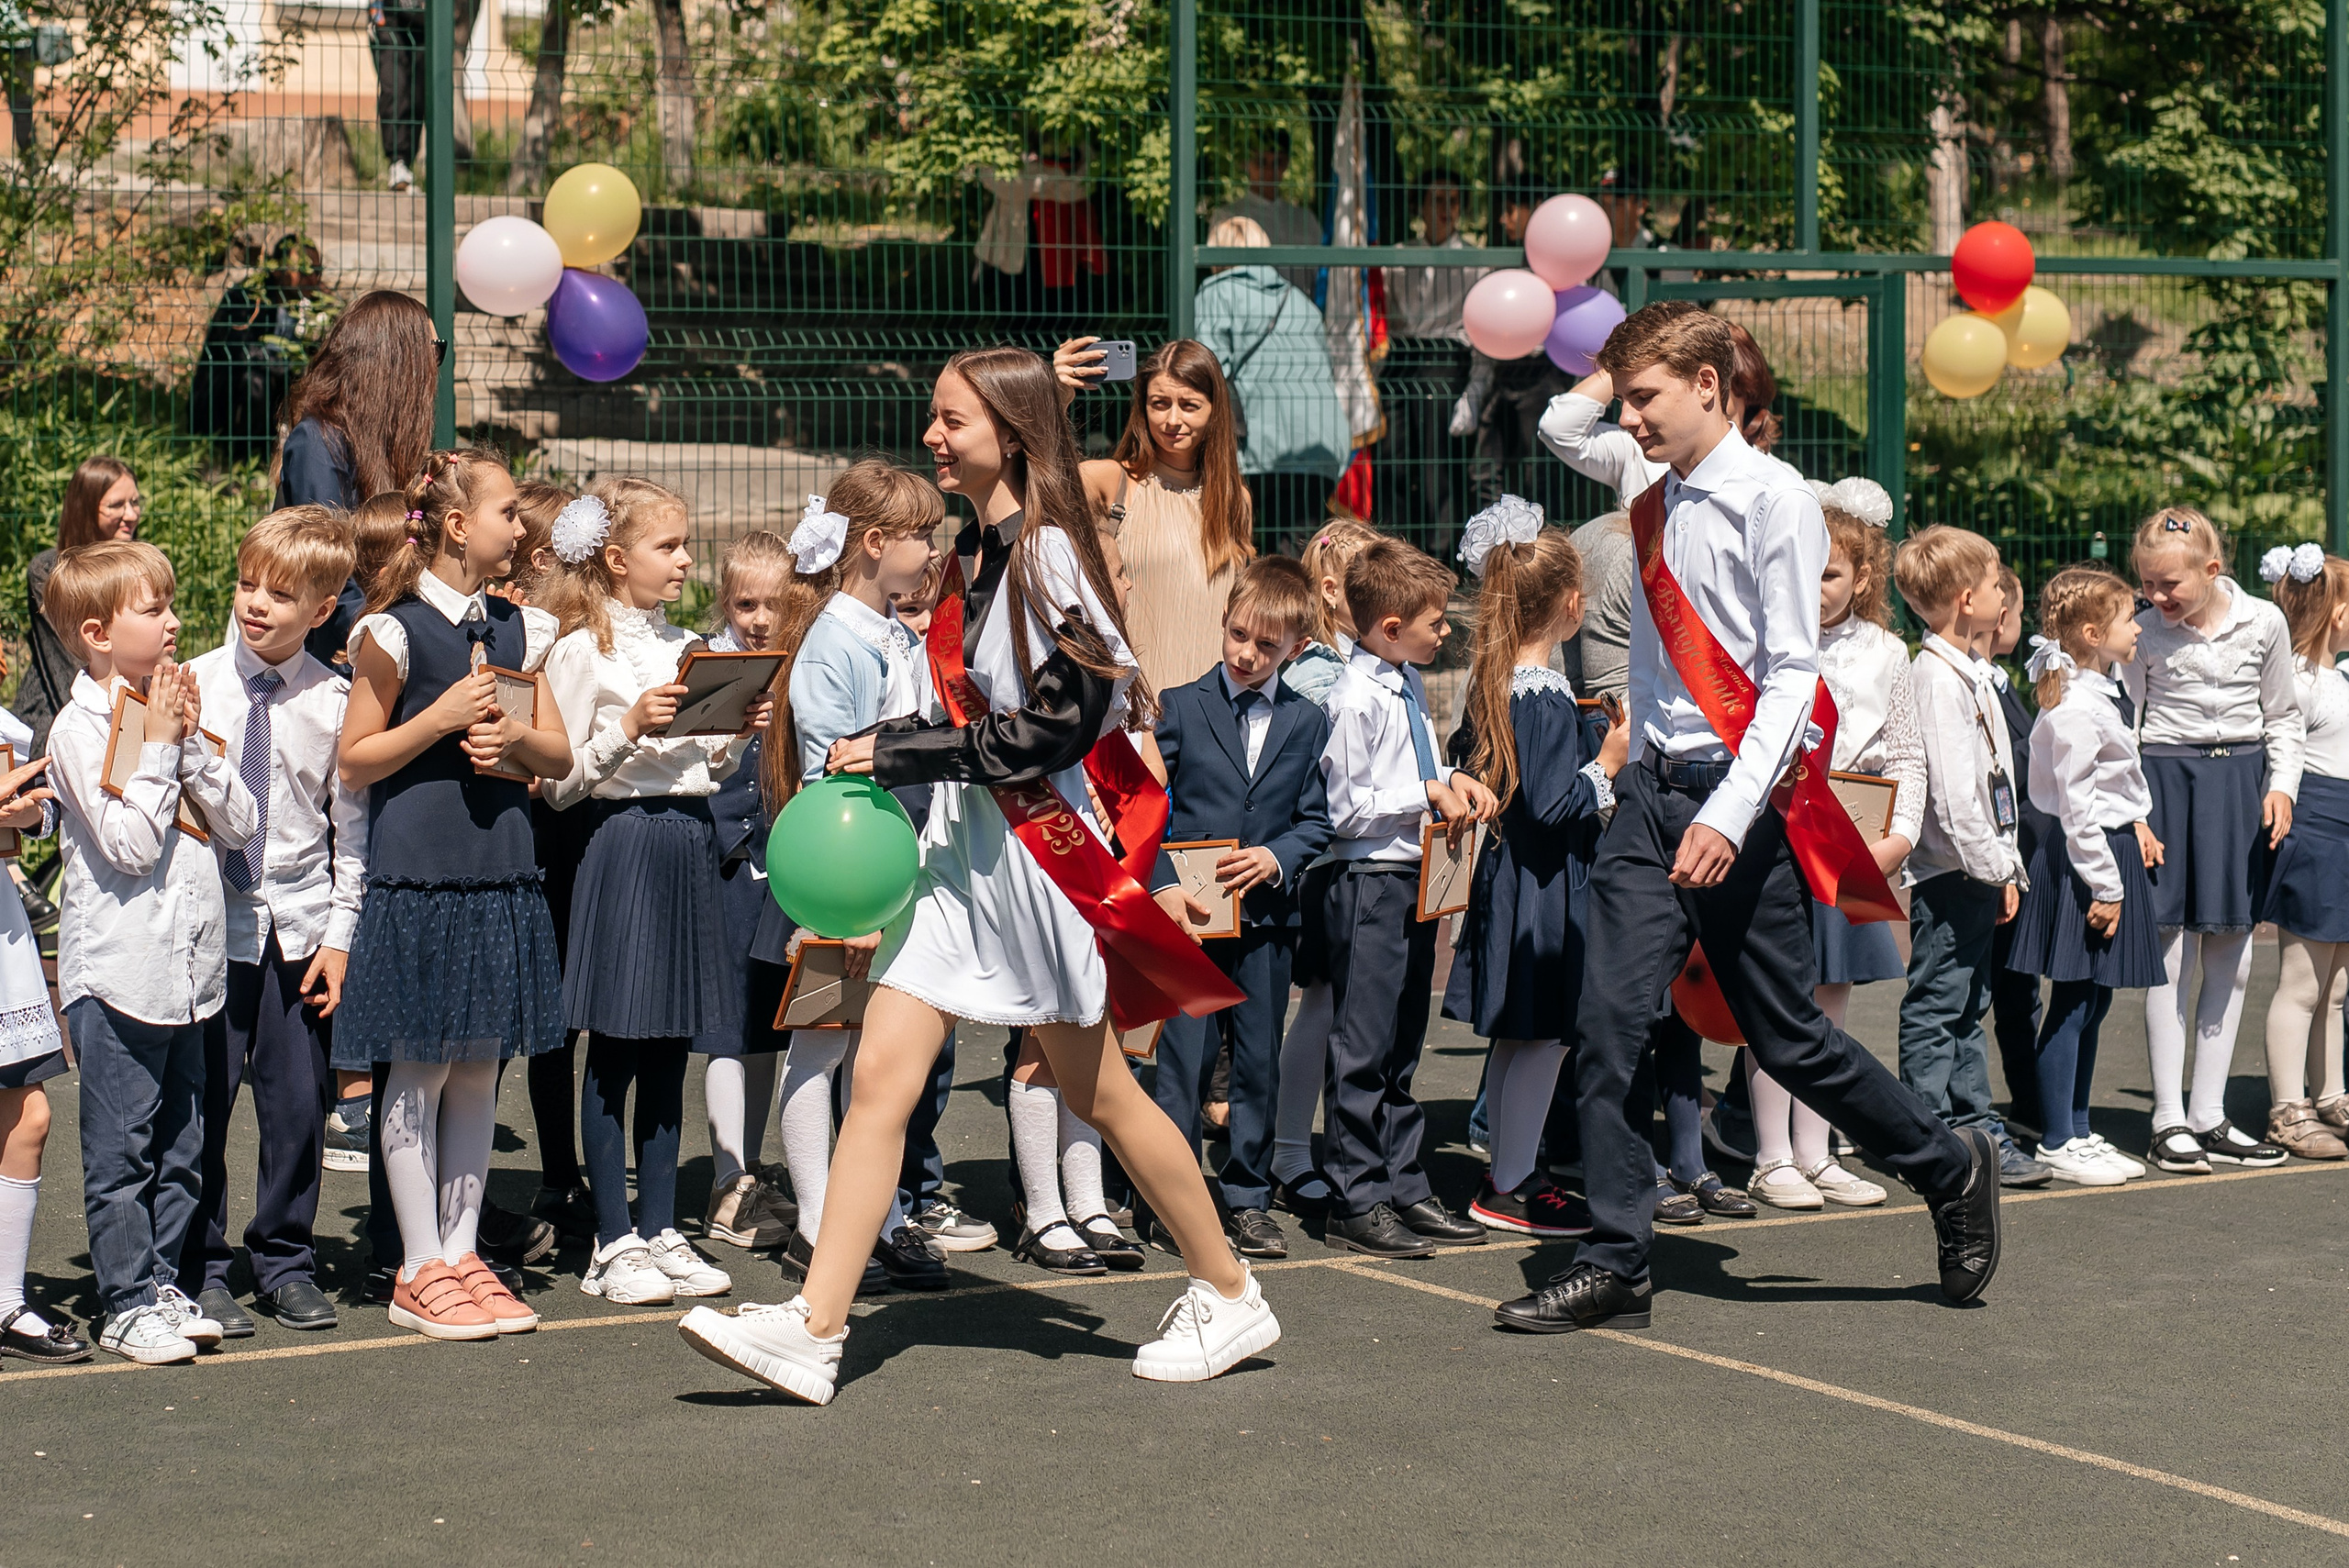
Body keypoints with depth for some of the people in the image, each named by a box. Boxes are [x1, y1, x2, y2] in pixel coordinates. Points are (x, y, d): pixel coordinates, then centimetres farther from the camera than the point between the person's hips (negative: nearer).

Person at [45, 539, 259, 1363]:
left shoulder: (174, 708, 12)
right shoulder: (80, 726, -9)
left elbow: (238, 824, 5)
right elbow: (128, 845, -18)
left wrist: (191, 744, -6)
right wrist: (158, 748, -15)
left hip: (187, 968, 7)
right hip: (118, 969, -7)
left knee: (180, 1146, 12)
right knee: (121, 1149, -1)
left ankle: (161, 1281, 22)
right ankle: (128, 1302, 6)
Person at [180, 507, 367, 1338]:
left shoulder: (335, 701, -1)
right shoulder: (195, 684, -2)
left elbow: (354, 828, 3)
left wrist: (339, 935, 0)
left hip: (300, 926, 1)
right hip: (212, 922, -1)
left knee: (299, 1104, 5)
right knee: (200, 1104, 2)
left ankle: (286, 1262, 21)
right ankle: (201, 1269, 14)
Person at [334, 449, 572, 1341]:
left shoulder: (513, 628, 12)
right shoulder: (394, 630, -5)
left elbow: (559, 756, 13)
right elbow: (355, 762, -5)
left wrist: (516, 737, -8)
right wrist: (442, 718, -16)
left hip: (501, 873, 6)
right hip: (418, 874, -6)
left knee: (480, 1067, 8)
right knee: (420, 1069, -1)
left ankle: (461, 1252, 16)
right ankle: (420, 1273, 5)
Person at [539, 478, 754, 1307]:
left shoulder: (688, 647, 14)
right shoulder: (583, 651, -6)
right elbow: (558, 784, -9)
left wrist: (740, 734, 2)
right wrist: (628, 728, -19)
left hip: (689, 841, 7)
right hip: (620, 842, -6)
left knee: (668, 1054, 10)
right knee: (613, 1057, 0)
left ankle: (659, 1230, 16)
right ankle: (613, 1244, 6)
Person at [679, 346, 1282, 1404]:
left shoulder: (1049, 555, -14)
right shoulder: (985, 559, 13)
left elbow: (1052, 729, -20)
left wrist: (895, 751, -17)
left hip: (1036, 843, -8)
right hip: (958, 844, 8)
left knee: (1098, 1092, 5)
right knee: (882, 1073, -3)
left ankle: (1230, 1297, 21)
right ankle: (815, 1330, -6)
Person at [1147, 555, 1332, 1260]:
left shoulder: (1307, 721, 7)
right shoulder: (1179, 707, 2)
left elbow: (1315, 820, 7)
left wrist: (1276, 858, -11)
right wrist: (1165, 886, -12)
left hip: (1267, 916, 2)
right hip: (1189, 913, -2)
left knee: (1260, 1062, 7)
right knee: (1183, 1061, -2)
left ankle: (1247, 1196, 18)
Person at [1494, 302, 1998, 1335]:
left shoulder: (1773, 500, -8)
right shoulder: (1653, 509, 13)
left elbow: (1792, 674, -13)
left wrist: (1729, 816, -21)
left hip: (1741, 801, -6)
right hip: (1652, 792, 6)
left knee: (1786, 1038, 4)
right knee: (1609, 1023, -6)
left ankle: (1950, 1167, 26)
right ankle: (1613, 1266, -1)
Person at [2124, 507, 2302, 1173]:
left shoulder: (2263, 623, -1)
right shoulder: (2144, 632, -6)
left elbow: (2283, 716, 10)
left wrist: (2282, 784, -3)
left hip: (2241, 781, 3)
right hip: (2167, 777, -3)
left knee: (2232, 961, 6)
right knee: (2172, 954, -4)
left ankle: (2209, 1117, 14)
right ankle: (2168, 1120, 2)